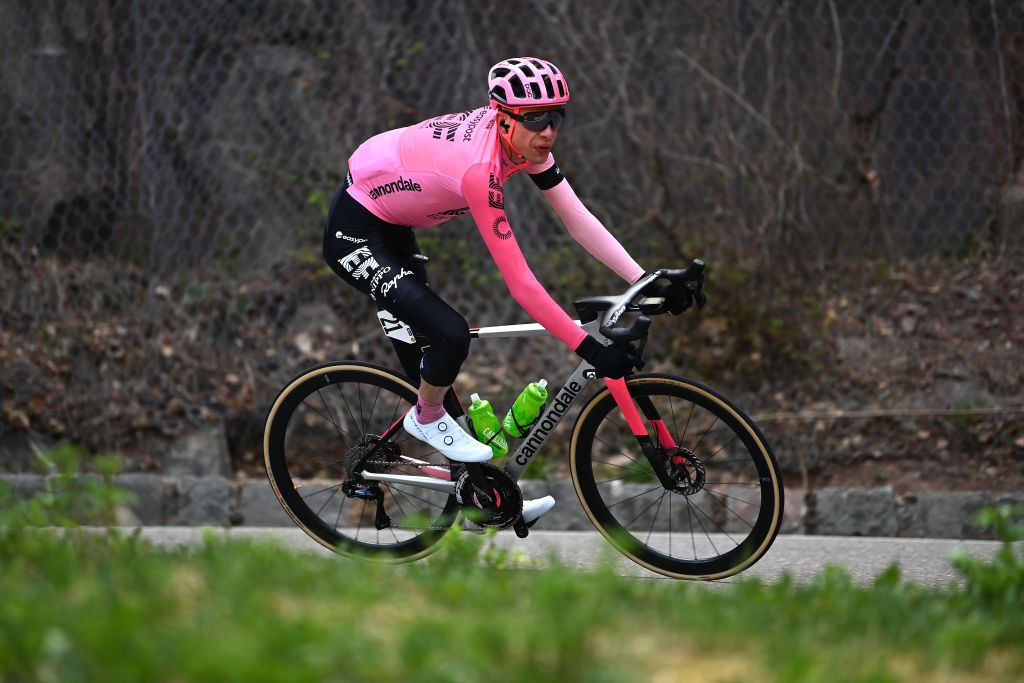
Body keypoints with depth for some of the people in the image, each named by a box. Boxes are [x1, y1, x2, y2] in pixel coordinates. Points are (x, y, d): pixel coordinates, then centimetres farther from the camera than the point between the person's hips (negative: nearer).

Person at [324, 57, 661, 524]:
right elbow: (520, 283, -35)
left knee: (421, 348, 13)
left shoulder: (523, 139, -11)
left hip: (390, 226, 9)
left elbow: (578, 219, -10)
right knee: (450, 335, -22)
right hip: (354, 235, -9)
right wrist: (589, 350, -34)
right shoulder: (480, 167, -36)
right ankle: (427, 419, 10)